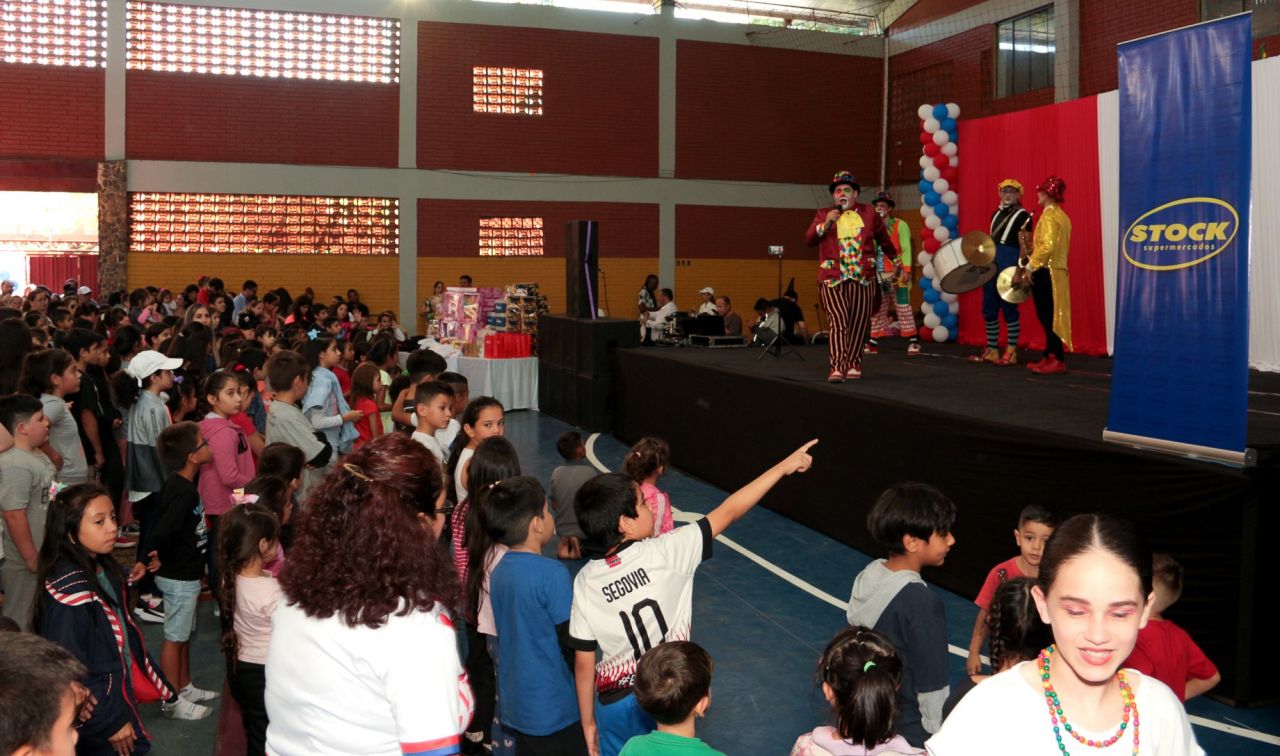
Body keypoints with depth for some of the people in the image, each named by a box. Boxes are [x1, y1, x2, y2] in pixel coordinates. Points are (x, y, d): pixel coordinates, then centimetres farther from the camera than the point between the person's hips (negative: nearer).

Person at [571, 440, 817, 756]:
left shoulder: (585, 581, -12)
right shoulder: (665, 552, -20)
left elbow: (583, 663, -6)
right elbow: (728, 512, -14)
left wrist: (588, 722, 7)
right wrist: (784, 466, -5)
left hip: (616, 703, 2)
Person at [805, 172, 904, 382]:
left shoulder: (868, 214, 11)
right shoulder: (823, 215, 9)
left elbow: (884, 239, 25)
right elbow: (808, 239, -2)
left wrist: (896, 261, 35)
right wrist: (825, 224, -16)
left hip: (862, 278, 2)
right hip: (832, 277, -2)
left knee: (859, 324, 5)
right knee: (838, 322, -14)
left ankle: (853, 365, 17)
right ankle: (837, 368, -19)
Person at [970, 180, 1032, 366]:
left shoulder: (1022, 215, -6)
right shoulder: (996, 213, 17)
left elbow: (1025, 246, -11)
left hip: (1010, 263, -8)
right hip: (992, 262, 8)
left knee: (1009, 308, -5)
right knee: (989, 307, 8)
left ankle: (1011, 352, 1)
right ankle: (991, 350, 15)